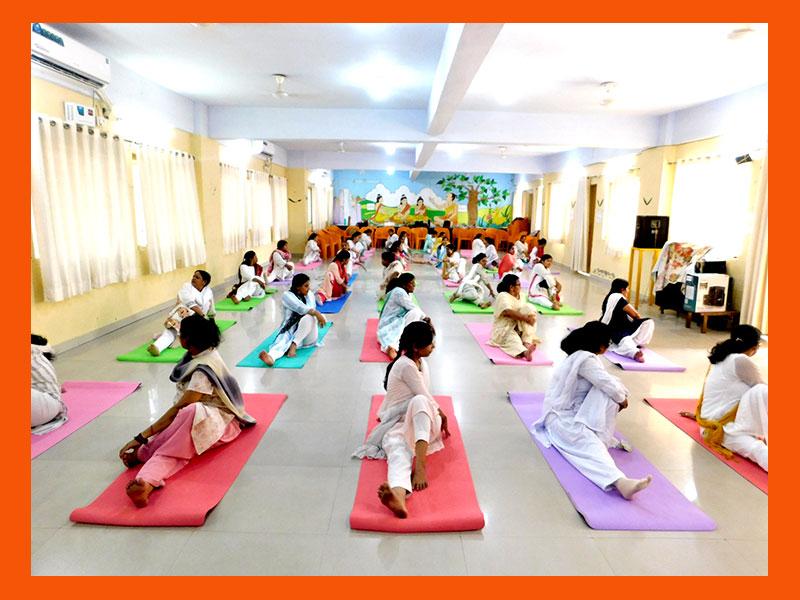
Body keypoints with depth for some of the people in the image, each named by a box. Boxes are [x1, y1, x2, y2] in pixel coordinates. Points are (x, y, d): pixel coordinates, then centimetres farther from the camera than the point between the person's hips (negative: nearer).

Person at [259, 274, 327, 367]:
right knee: (285, 337, -37)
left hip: (307, 335, 2)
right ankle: (271, 356, -67)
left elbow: (312, 310, 1)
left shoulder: (310, 295, 13)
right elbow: (300, 308, -18)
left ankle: (294, 345, -38)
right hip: (290, 331, -2)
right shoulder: (287, 296, -1)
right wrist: (316, 313, -29)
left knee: (308, 318, -30)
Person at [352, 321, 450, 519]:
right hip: (397, 425, -5)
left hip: (421, 422, 5)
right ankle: (399, 496, -72)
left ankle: (420, 467, -46)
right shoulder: (405, 365, -13)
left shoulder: (422, 363, 14)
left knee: (419, 402, -32)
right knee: (398, 451, -40)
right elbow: (426, 397, -8)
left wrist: (438, 418, 7)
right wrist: (441, 415, 7)